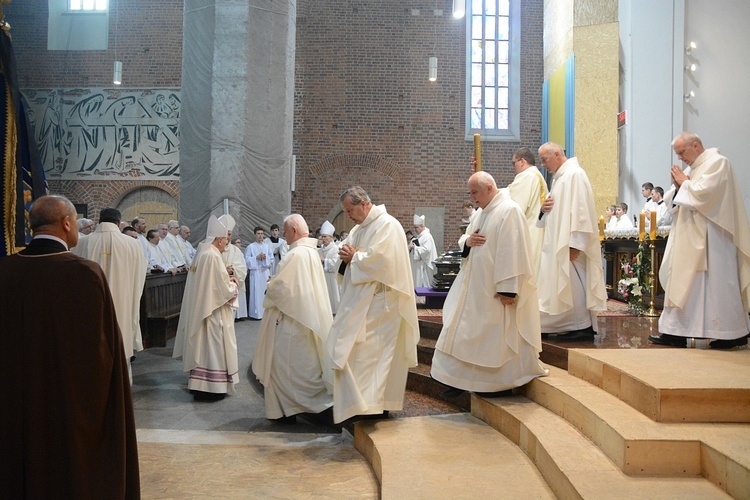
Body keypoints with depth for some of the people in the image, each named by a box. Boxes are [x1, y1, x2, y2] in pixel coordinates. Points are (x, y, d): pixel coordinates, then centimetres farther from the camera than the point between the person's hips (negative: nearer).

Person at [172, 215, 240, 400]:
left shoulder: (201, 253, 8)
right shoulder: (213, 256, -20)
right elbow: (224, 289, -20)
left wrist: (226, 280, 13)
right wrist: (232, 286, 0)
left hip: (199, 310, 10)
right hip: (212, 310, -10)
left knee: (202, 346, 16)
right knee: (212, 347, -1)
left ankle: (198, 383, 25)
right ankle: (210, 387, 5)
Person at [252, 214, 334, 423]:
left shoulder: (296, 254, -22)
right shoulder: (311, 252, 9)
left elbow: (280, 287, -22)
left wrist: (270, 284, -1)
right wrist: (276, 282, 8)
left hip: (290, 319, -10)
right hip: (304, 317, 10)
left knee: (284, 364, 2)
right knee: (302, 364, 17)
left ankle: (286, 410, 9)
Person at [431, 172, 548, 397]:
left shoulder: (509, 211, -16)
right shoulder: (482, 212, 13)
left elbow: (513, 252, -21)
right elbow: (464, 238, 21)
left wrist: (507, 289, -24)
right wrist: (467, 241, -5)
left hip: (495, 287, -9)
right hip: (475, 285, 9)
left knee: (498, 335, 2)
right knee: (465, 332, 11)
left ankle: (503, 383, 17)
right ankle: (461, 379, 20)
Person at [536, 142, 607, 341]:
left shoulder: (574, 174, -13)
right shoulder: (559, 176, 18)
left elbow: (579, 209, -20)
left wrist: (575, 243, -23)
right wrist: (544, 207, 1)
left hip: (570, 243, -10)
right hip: (558, 242, 10)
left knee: (574, 283, -5)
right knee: (563, 284, 10)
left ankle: (584, 328, 3)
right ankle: (571, 326, 16)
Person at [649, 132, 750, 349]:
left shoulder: (717, 162, -9)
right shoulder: (698, 167, 19)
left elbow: (703, 194, -21)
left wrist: (685, 182, -6)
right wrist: (679, 186, 4)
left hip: (710, 237, -9)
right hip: (693, 238, 9)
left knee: (716, 282, -5)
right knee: (683, 281, 5)